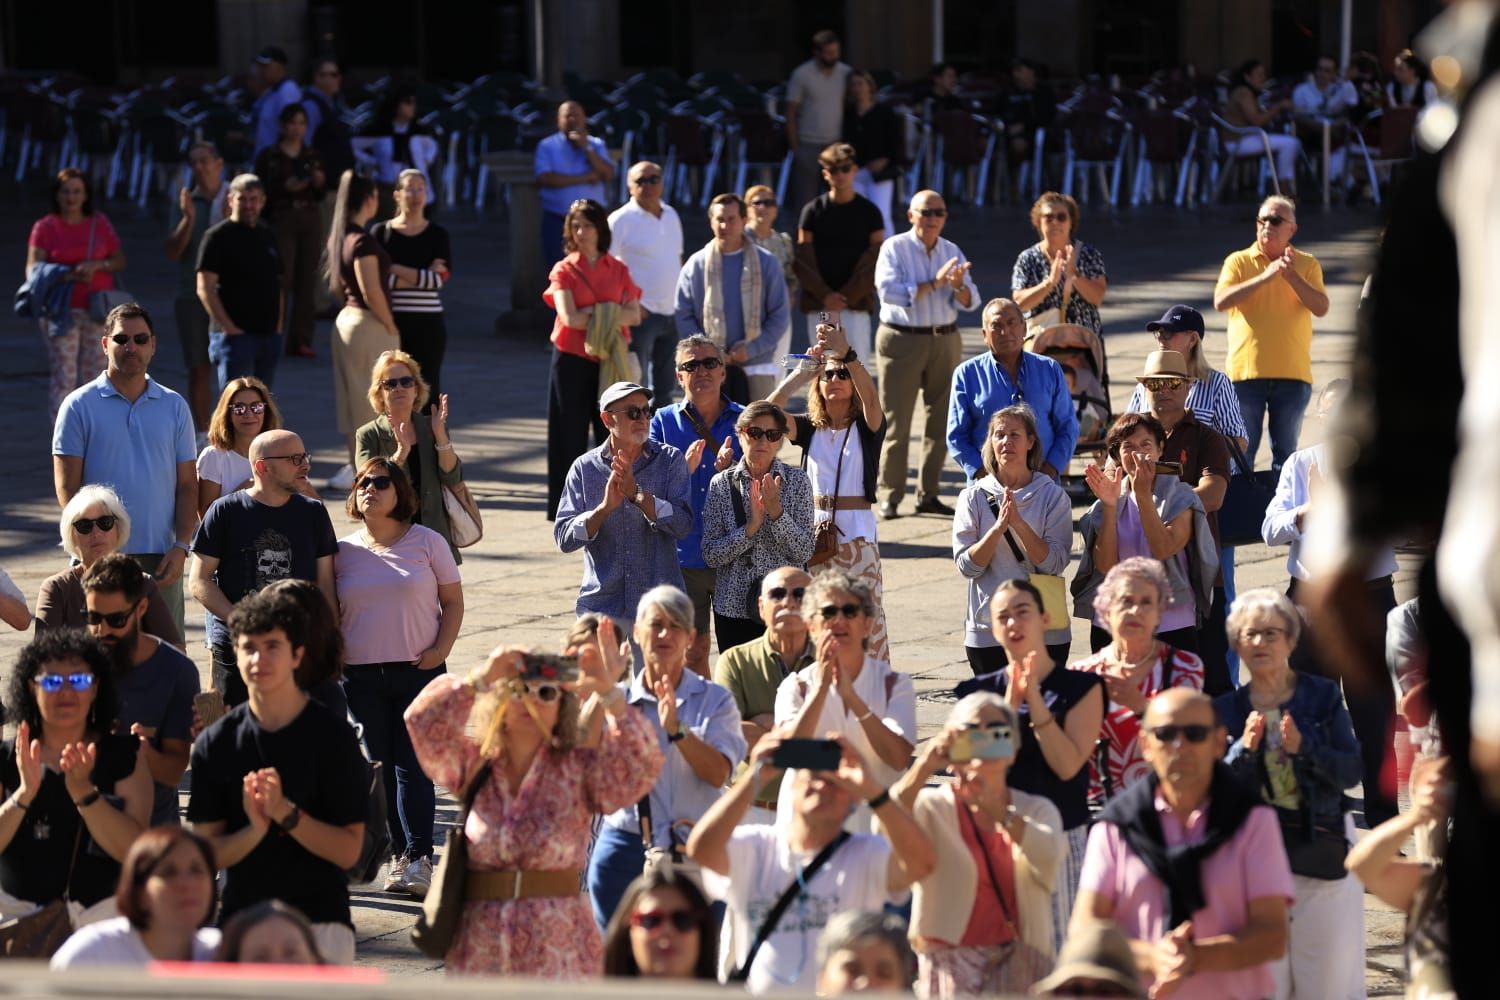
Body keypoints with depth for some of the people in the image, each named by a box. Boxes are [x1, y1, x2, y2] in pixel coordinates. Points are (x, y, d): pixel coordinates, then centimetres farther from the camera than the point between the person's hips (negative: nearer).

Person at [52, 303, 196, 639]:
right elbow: (67, 486, -2)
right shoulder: (80, 405, 1)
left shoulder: (174, 406, 10)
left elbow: (187, 485, 10)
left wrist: (180, 547, -3)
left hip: (160, 558, 3)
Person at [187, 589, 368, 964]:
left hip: (320, 923, -3)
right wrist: (255, 830, -17)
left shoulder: (332, 737, -4)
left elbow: (348, 851, -5)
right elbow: (208, 852, 2)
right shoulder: (215, 744, 4)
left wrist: (286, 813, -19)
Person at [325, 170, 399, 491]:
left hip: (346, 319, 9)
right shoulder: (363, 241, -19)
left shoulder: (339, 237, 9)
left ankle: (355, 468, 20)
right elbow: (372, 293, -21)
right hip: (369, 324, -9)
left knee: (352, 399, 14)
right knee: (370, 401, -1)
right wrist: (391, 327, -10)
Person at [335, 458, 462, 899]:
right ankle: (399, 854, 12)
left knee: (413, 764, -7)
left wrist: (441, 649, -7)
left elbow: (453, 601, 5)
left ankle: (418, 858, -8)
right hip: (360, 675, 3)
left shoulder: (427, 542, 2)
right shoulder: (343, 551, 7)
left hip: (418, 670, -2)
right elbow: (329, 611, 14)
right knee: (377, 766, 5)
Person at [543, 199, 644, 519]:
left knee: (614, 432, 2)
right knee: (570, 433, 1)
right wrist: (610, 316, -10)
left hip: (610, 361, 2)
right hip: (572, 360, -2)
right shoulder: (564, 270, 2)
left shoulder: (618, 270, 9)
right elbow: (569, 318, -12)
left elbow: (634, 315, -1)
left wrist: (596, 314, -14)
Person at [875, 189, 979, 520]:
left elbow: (971, 302, 3)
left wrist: (958, 285, -20)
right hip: (902, 340, -5)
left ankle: (928, 494, 15)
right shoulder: (894, 248, -3)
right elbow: (888, 291, -19)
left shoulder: (952, 252, 9)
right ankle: (890, 496, 1)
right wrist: (934, 283, -23)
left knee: (941, 419, 6)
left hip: (945, 341, 5)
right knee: (897, 421, -3)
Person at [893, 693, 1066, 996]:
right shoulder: (932, 807, 7)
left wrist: (996, 810, -22)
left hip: (1021, 964, 2)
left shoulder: (1037, 810, 14)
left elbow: (1048, 862, -9)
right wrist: (923, 769, -30)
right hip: (951, 963, -2)